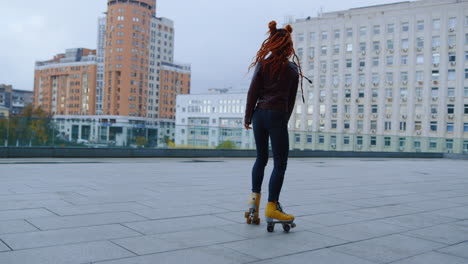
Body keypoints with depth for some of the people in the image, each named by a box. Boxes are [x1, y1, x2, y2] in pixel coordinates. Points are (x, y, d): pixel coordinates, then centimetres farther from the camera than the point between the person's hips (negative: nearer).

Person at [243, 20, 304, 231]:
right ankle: (271, 208, -3)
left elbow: (253, 92, 0)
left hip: (260, 113, 3)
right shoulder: (293, 69, 4)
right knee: (280, 163, 0)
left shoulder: (263, 64, 3)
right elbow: (291, 99, 5)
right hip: (278, 115, -3)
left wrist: (247, 117, 7)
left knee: (261, 158, 18)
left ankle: (254, 198, 14)